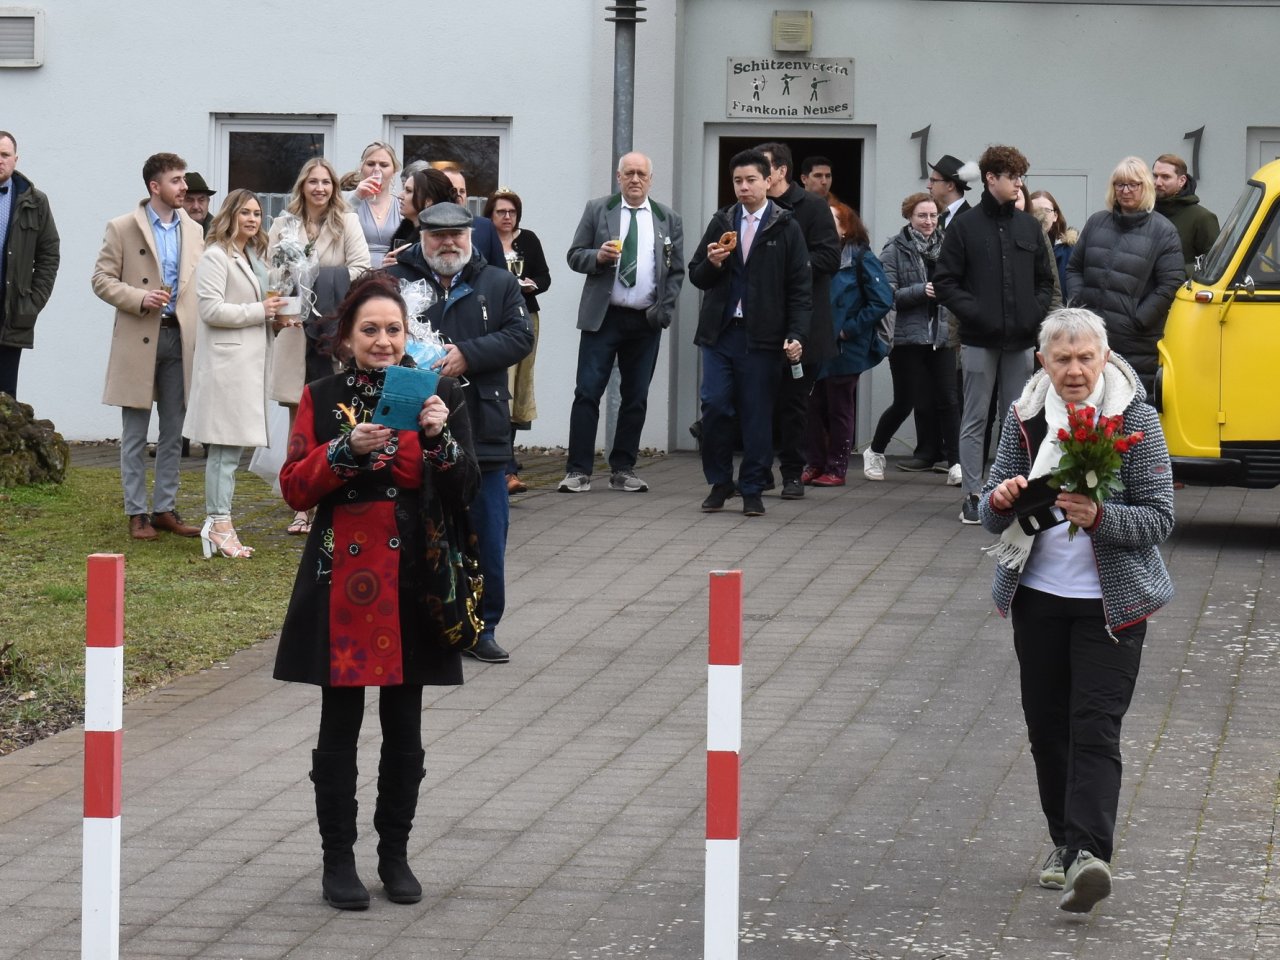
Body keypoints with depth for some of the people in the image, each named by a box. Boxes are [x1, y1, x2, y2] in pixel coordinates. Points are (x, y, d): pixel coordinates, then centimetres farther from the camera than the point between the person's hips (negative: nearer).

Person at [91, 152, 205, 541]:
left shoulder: (194, 231, 11)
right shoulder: (122, 228, -1)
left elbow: (203, 285, 12)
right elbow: (102, 279, -3)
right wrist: (139, 299, -18)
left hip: (180, 338, 4)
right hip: (139, 339, -4)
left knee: (173, 432, 8)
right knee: (135, 433, 1)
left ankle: (165, 509, 16)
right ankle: (137, 512, 6)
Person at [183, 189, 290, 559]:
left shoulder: (254, 257, 22)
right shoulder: (215, 257, -8)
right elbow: (211, 308, -17)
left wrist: (276, 319, 11)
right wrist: (260, 311, -16)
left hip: (250, 361, 9)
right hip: (226, 361, -9)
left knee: (233, 445, 8)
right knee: (225, 447, -10)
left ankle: (218, 524, 11)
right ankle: (220, 525, -10)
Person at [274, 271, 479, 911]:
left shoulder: (439, 394, 6)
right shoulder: (322, 398, 3)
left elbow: (465, 491, 1)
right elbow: (295, 489, -3)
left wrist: (441, 438, -17)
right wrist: (348, 448, -17)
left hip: (415, 583, 1)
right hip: (342, 581, -1)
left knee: (405, 730, 6)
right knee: (339, 728, 1)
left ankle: (396, 856, 18)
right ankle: (338, 860, 10)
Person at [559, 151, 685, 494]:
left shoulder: (668, 219, 9)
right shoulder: (597, 210, 5)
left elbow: (676, 271, 10)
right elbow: (575, 256, 5)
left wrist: (665, 308, -4)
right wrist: (598, 256, -16)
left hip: (647, 322, 2)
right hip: (603, 317, -2)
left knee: (635, 398, 6)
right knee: (587, 392, -8)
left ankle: (623, 470, 13)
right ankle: (578, 471, -7)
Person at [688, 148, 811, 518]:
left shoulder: (786, 228, 1)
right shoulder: (721, 223, 11)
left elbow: (800, 288, -1)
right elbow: (697, 276, 15)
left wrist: (797, 335, -10)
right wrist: (712, 263, -8)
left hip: (761, 336, -3)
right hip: (719, 332, 3)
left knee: (757, 414, 0)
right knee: (714, 406, -4)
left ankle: (752, 490, 10)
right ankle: (719, 483, 11)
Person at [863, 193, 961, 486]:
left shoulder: (944, 247, 10)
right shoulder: (894, 251, -3)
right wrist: (921, 291, -20)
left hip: (941, 337, 4)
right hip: (907, 337, -4)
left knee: (948, 400, -4)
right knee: (905, 403, 2)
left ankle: (955, 464, -2)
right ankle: (874, 451, 24)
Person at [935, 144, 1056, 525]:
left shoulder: (1029, 226, 9)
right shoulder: (964, 227, -1)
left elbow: (1045, 279, 16)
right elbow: (944, 282, -3)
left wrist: (1036, 311, -1)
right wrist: (973, 312, -14)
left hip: (1021, 340, 4)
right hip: (980, 340, -3)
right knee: (975, 419, 1)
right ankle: (972, 496, 5)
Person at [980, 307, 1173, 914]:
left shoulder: (1135, 419, -7)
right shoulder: (1025, 418, 3)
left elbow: (1160, 518, -9)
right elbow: (992, 515, 6)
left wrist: (1098, 517, -27)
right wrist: (1000, 501, -18)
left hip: (1110, 602, -4)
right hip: (1038, 596, 4)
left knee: (1095, 729, -13)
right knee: (1047, 726, 10)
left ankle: (1087, 853, -22)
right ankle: (1065, 843, 24)